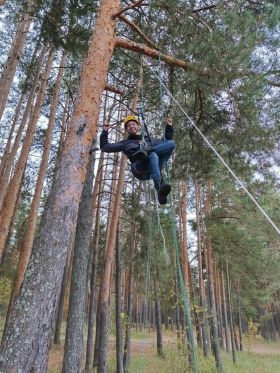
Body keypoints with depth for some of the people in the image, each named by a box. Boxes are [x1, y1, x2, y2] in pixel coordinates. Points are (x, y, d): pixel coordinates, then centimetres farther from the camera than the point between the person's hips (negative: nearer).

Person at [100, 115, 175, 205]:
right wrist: (105, 132, 17)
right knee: (153, 155, -39)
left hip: (155, 168, 3)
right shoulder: (126, 143, 30)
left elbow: (167, 141, 44)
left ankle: (146, 150, -29)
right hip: (139, 169, -3)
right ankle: (160, 191, -58)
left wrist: (169, 126, 35)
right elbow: (104, 147, 26)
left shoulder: (148, 139, 38)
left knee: (171, 143, -12)